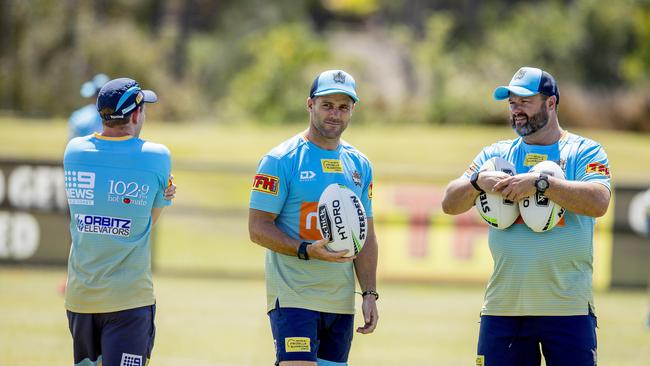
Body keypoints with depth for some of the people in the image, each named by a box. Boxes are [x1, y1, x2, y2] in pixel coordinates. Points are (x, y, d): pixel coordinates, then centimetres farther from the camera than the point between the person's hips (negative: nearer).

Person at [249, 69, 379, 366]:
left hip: (341, 302, 6)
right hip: (292, 296, -6)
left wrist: (369, 294, 9)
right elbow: (258, 228, -9)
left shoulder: (360, 166, 13)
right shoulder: (280, 160, -6)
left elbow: (366, 236, 17)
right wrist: (307, 251, -22)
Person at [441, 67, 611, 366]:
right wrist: (478, 181, -13)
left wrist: (539, 183, -22)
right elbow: (450, 204, 8)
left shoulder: (584, 151, 4)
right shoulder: (496, 154, 15)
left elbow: (598, 203, -14)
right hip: (503, 306, 3)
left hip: (568, 308, -3)